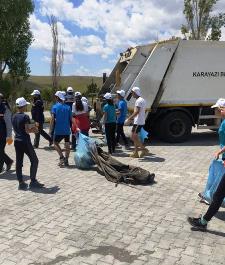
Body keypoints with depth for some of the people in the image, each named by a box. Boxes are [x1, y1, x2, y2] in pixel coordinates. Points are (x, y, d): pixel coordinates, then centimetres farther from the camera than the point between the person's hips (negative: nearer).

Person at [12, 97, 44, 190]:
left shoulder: (14, 117, 9)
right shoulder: (25, 117, -14)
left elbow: (15, 130, 15)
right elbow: (27, 131, -19)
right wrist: (34, 130, 1)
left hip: (17, 141, 8)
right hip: (25, 142, -7)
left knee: (19, 162, 8)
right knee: (34, 160, 4)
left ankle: (21, 183, 12)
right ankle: (33, 181, 4)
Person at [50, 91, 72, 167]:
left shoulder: (55, 107, -4)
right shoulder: (68, 107, 4)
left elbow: (52, 118, -13)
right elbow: (71, 119, 3)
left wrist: (51, 128, -10)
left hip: (58, 130, -3)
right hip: (67, 129, 3)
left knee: (56, 143, 14)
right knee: (67, 145, 9)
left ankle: (62, 157, -2)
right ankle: (66, 161, 10)